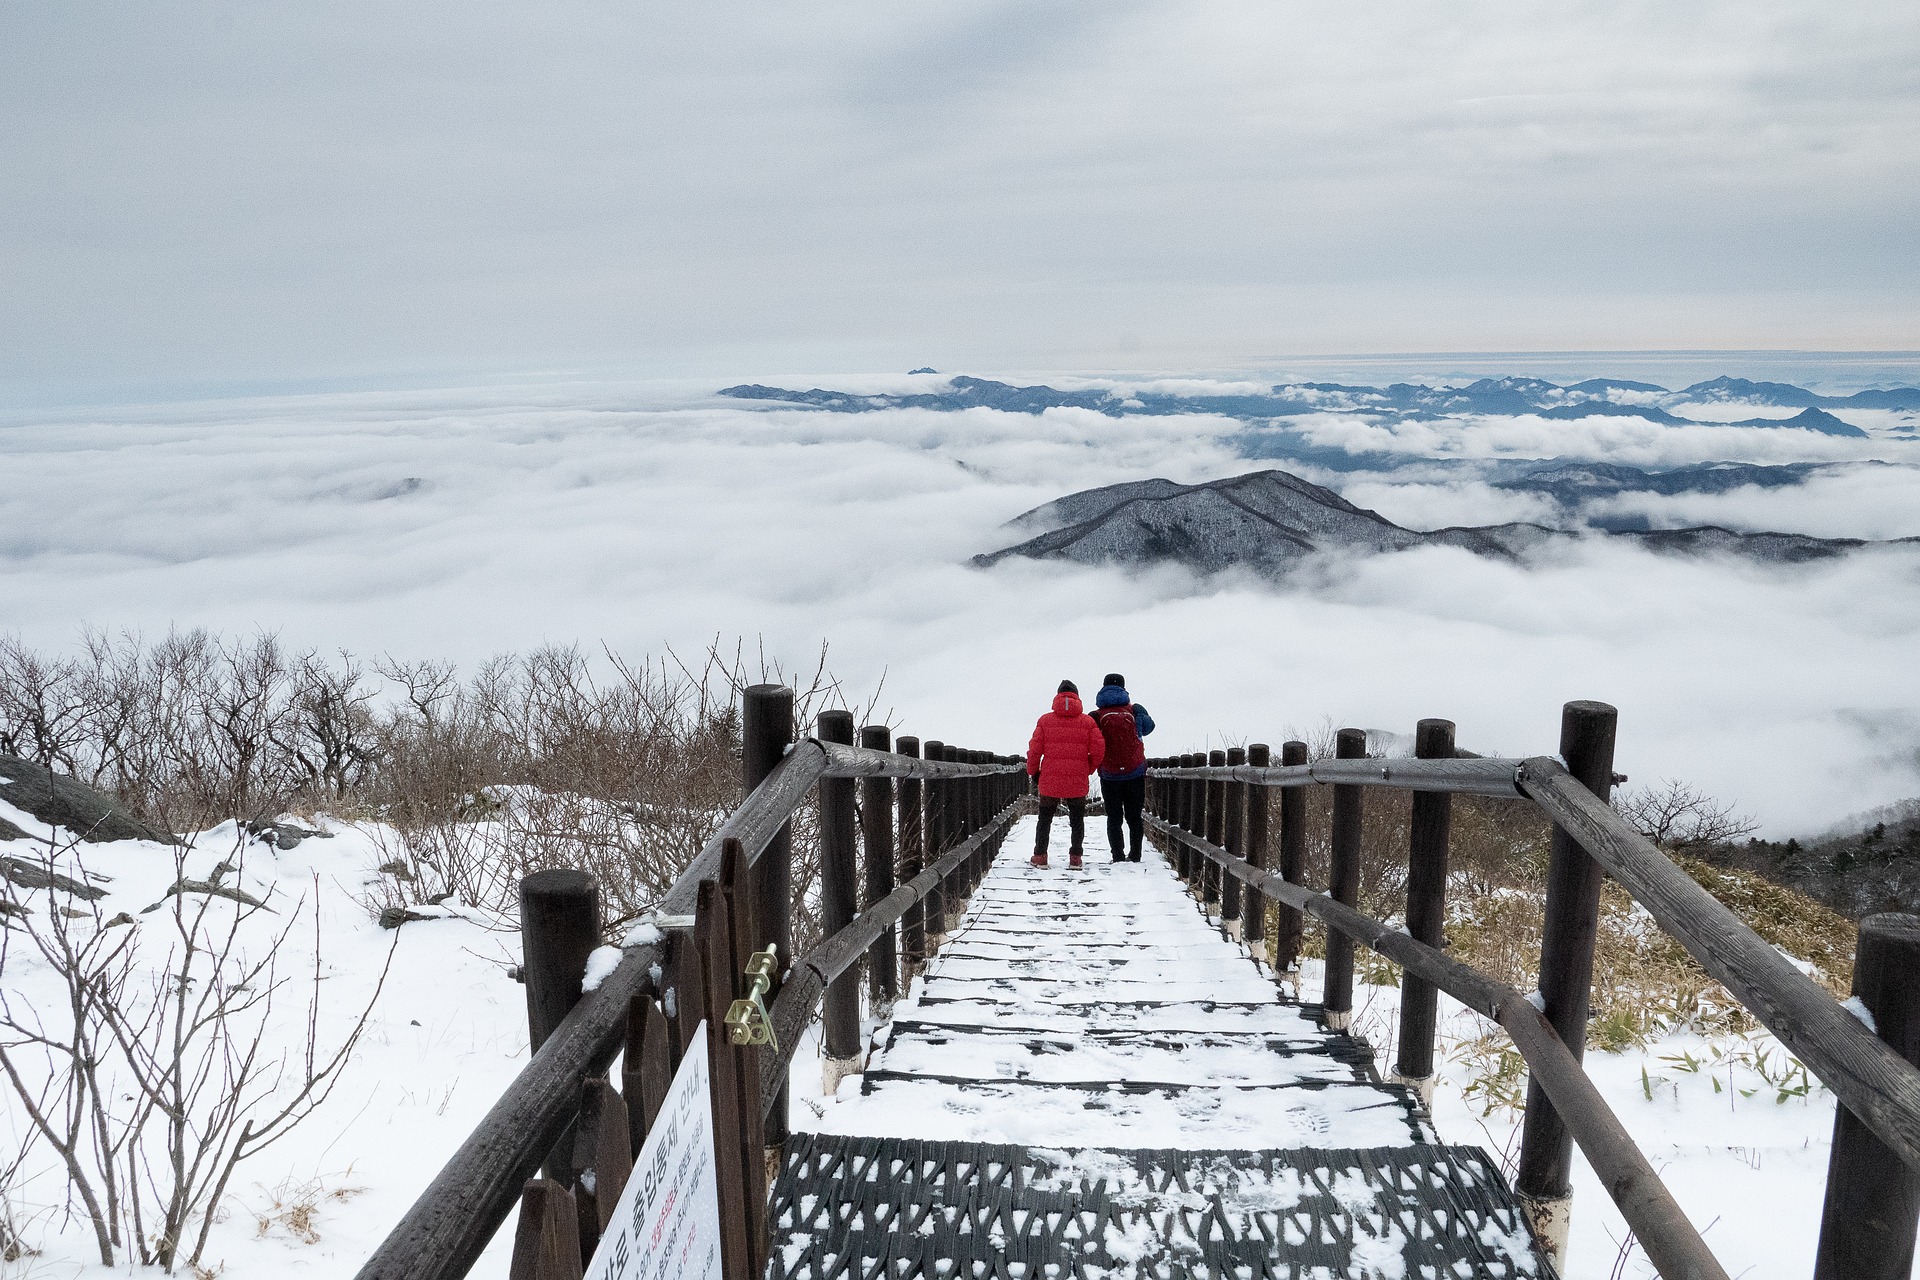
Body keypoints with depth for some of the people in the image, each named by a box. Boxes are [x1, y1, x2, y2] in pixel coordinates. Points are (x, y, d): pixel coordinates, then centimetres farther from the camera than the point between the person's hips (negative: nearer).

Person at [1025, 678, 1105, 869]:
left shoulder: (1045, 720, -1)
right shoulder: (1088, 721, -1)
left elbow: (1034, 749, -3)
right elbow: (1098, 750, -4)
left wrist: (1033, 771, 12)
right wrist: (1088, 769, 13)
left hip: (1049, 781, 0)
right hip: (1078, 782, 0)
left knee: (1044, 819, 16)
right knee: (1077, 820, 16)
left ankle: (1040, 856, 16)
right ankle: (1075, 857, 14)